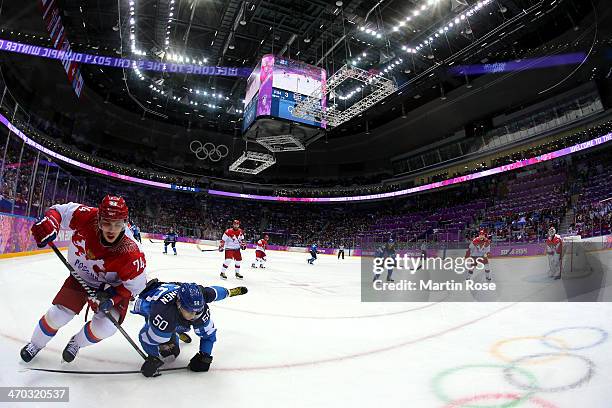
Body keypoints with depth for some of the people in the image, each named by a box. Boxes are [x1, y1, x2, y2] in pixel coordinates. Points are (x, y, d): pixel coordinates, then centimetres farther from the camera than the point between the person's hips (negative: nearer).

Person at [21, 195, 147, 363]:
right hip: (80, 277, 2)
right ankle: (35, 344, 34)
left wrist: (112, 297, -31)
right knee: (58, 314, -1)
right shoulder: (87, 218, -30)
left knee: (105, 327, -14)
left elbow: (135, 285, -21)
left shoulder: (131, 253, -36)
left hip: (112, 285, -2)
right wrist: (48, 222, -31)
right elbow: (62, 210, -11)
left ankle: (76, 343, 21)